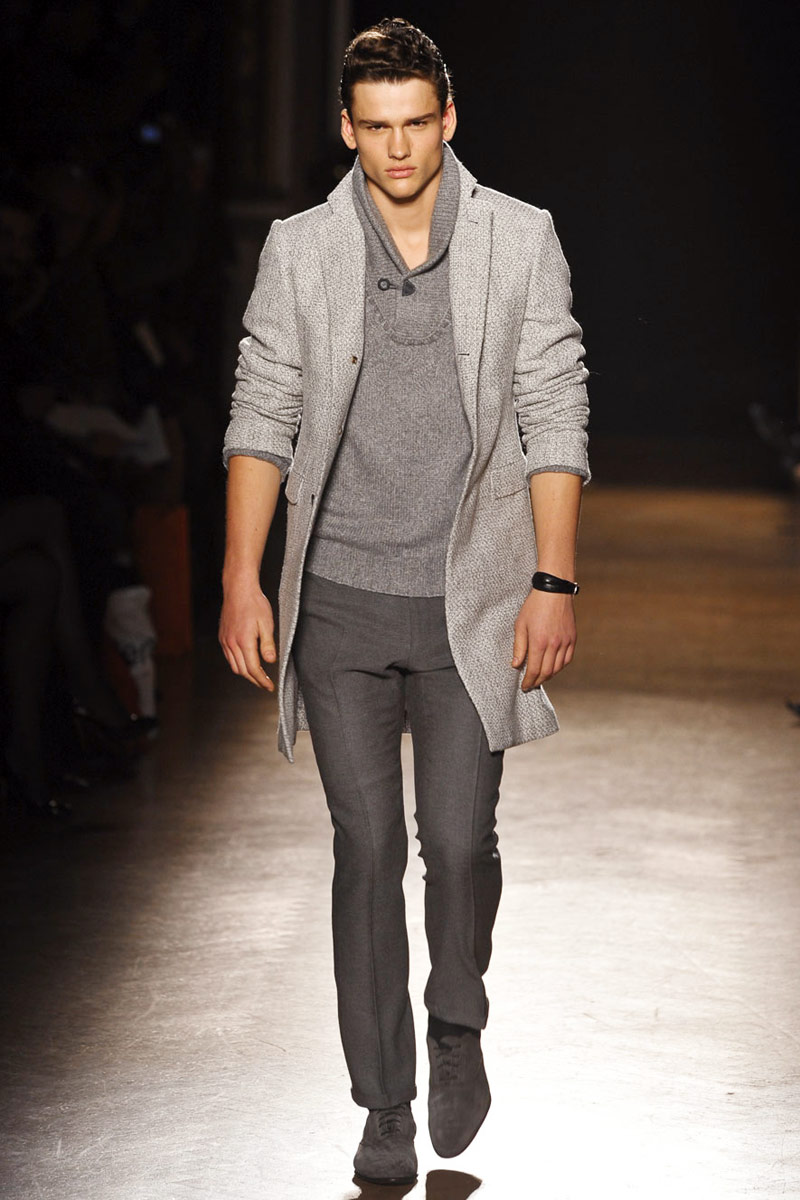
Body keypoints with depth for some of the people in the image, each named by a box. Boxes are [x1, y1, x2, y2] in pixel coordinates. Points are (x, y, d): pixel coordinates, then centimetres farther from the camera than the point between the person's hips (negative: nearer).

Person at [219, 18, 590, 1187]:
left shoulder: (521, 240, 0)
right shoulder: (299, 251, 2)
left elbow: (555, 418, 0)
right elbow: (261, 421, 3)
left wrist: (554, 582, -6)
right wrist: (242, 582, -4)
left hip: (472, 599, -1)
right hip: (341, 600, 1)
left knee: (459, 840, -4)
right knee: (368, 850, 2)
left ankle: (457, 1025, 26)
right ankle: (385, 1106, 13)